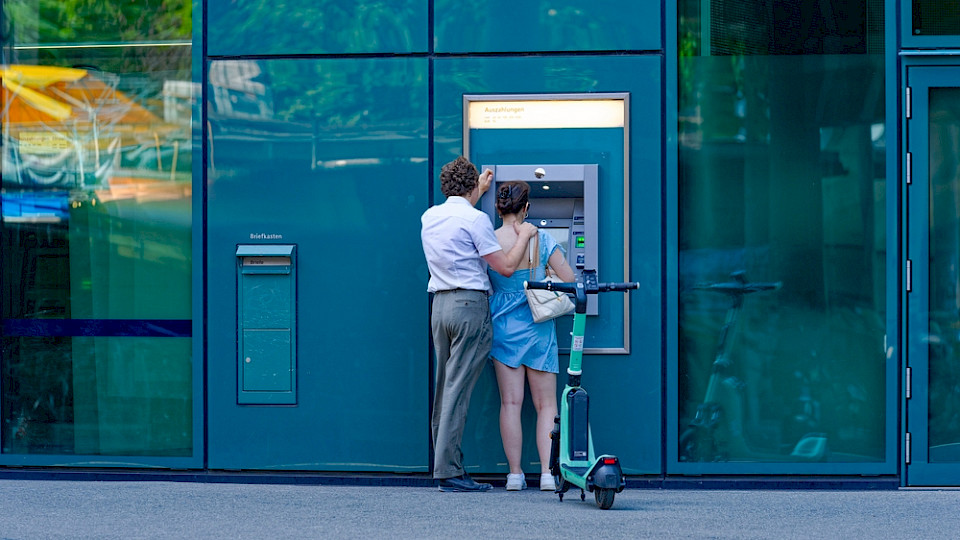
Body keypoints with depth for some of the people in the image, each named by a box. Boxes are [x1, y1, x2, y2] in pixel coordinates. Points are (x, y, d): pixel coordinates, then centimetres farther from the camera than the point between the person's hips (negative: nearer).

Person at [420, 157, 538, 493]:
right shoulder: (475, 219, -9)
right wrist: (523, 236, 8)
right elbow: (506, 267, -8)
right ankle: (449, 471, -10)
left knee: (444, 387, 10)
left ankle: (446, 465, 10)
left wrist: (479, 190, 51)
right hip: (469, 304, -7)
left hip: (440, 304, 7)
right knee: (458, 389, -8)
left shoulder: (430, 217, 13)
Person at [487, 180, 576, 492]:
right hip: (537, 327, -1)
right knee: (546, 404, 5)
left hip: (503, 325, 1)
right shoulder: (542, 240, -7)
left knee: (510, 403, 3)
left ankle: (515, 473, 1)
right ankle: (547, 472, -3)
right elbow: (569, 280, -5)